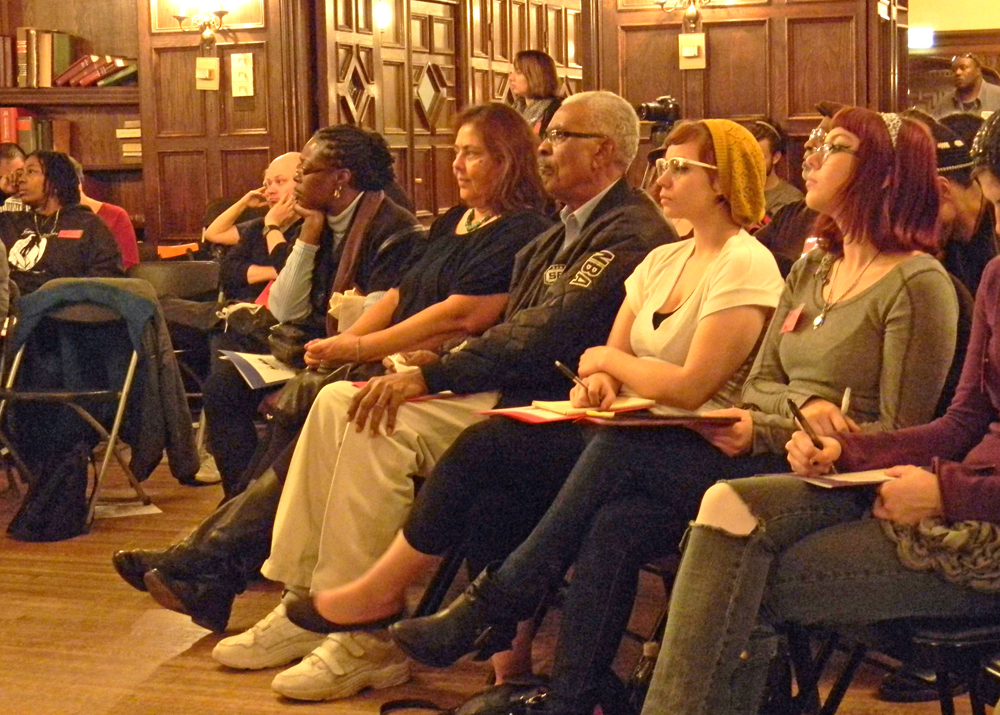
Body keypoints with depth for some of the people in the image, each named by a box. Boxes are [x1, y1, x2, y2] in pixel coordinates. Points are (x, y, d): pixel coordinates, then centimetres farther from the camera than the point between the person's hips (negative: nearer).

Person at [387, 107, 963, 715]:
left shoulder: (918, 284, -7)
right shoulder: (813, 269, 18)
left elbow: (898, 436, -11)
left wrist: (765, 431, -18)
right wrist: (803, 404, -8)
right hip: (771, 460, 7)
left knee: (622, 450, -21)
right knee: (619, 524, -19)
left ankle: (495, 607, -9)